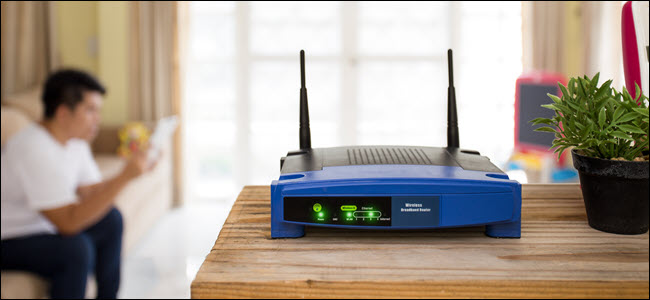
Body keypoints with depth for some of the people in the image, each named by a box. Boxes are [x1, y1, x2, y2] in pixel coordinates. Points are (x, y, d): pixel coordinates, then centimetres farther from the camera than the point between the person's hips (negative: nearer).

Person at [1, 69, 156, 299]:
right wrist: (124, 178, -36)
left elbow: (89, 192, 3)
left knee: (111, 219, 7)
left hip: (40, 226, 10)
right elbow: (68, 222, -32)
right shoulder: (34, 150, -29)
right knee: (76, 248, -30)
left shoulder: (75, 140, 0)